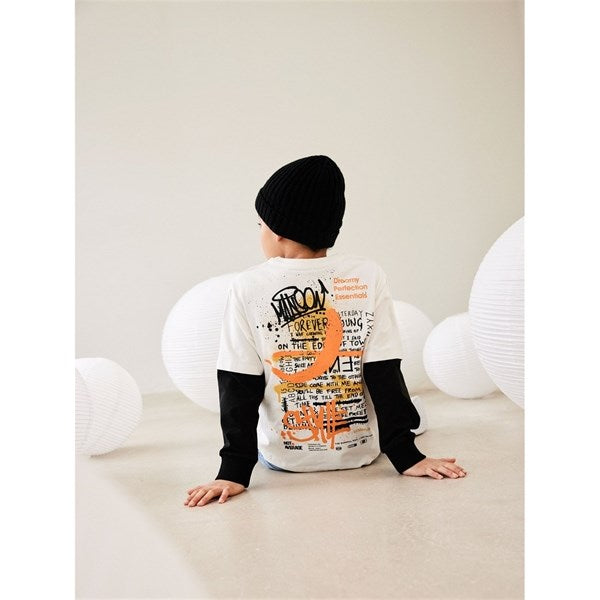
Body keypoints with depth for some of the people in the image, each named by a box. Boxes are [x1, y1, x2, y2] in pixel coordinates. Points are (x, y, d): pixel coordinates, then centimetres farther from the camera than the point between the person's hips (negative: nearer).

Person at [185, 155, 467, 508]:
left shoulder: (247, 287, -15)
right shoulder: (369, 276, -12)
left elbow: (238, 389, -13)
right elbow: (385, 375, -12)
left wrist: (235, 472, -9)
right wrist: (407, 457, -6)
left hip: (283, 458, -1)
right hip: (360, 452, 2)